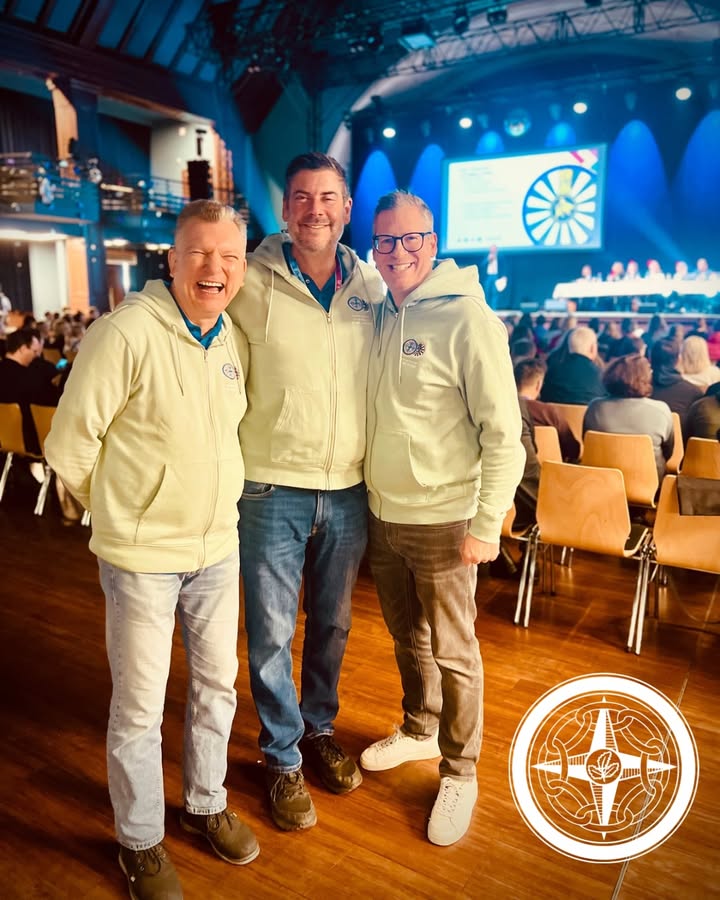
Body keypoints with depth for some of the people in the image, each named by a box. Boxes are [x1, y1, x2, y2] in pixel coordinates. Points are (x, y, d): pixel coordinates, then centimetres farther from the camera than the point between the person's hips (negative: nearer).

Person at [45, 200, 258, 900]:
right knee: (139, 708, 10)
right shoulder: (126, 333, -18)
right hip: (142, 555, -6)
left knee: (216, 685, 20)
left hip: (218, 547, 6)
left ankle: (206, 805, 44)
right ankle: (140, 843, 35)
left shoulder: (235, 341, 2)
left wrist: (212, 503, 12)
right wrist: (124, 511, 0)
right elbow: (69, 446, -12)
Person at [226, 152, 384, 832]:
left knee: (332, 624, 19)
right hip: (273, 488, -3)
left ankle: (319, 729, 43)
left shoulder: (372, 287, 3)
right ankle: (282, 757, 31)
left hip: (349, 489, 3)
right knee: (272, 633, 8)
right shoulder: (251, 283, -7)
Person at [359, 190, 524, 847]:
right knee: (407, 636, 21)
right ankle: (419, 729, 44)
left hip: (441, 520, -6)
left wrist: (487, 524, -16)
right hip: (382, 514, 6)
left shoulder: (467, 319, -13)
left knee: (452, 650, 8)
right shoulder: (380, 317, 7)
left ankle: (459, 773, 29)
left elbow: (503, 432, -15)